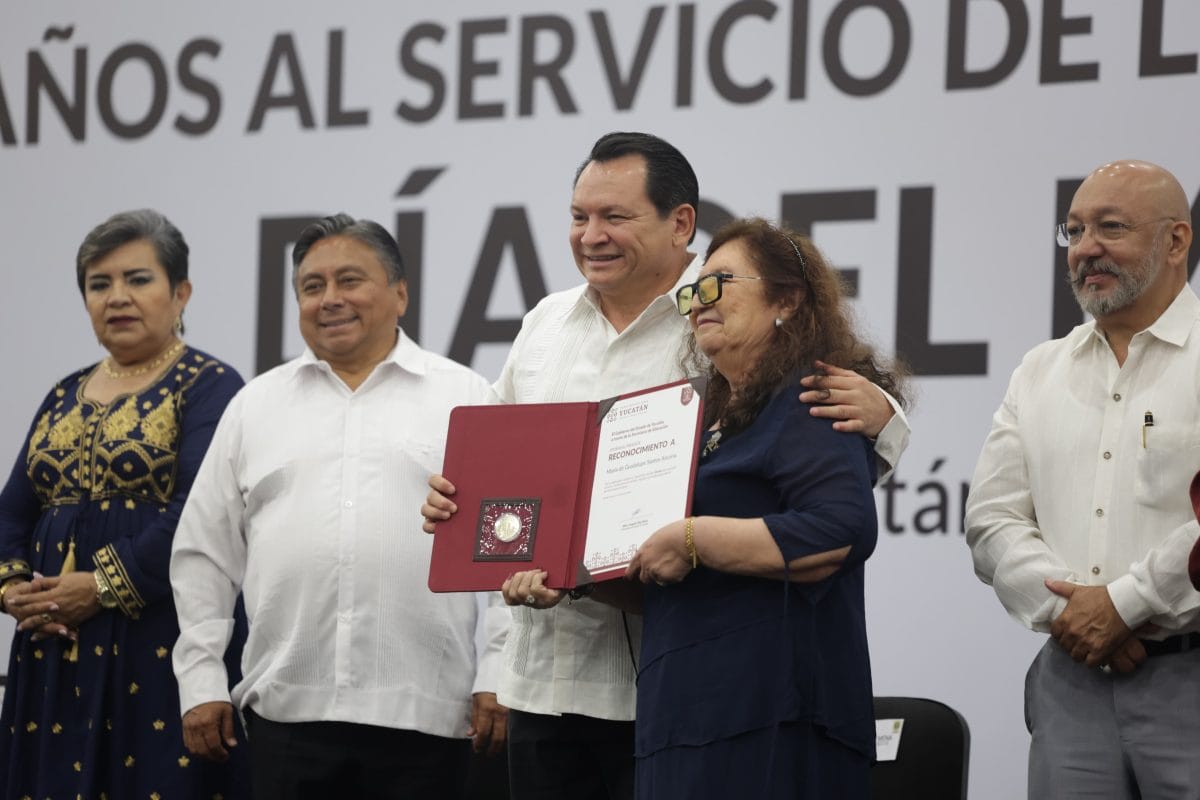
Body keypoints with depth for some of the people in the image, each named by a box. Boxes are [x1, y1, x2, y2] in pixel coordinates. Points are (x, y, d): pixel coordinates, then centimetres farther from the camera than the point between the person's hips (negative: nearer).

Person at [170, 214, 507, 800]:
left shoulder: (468, 399, 7)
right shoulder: (255, 406, 15)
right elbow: (204, 556, 16)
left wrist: (497, 678, -4)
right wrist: (200, 681, 9)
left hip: (424, 712, -2)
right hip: (286, 710, 2)